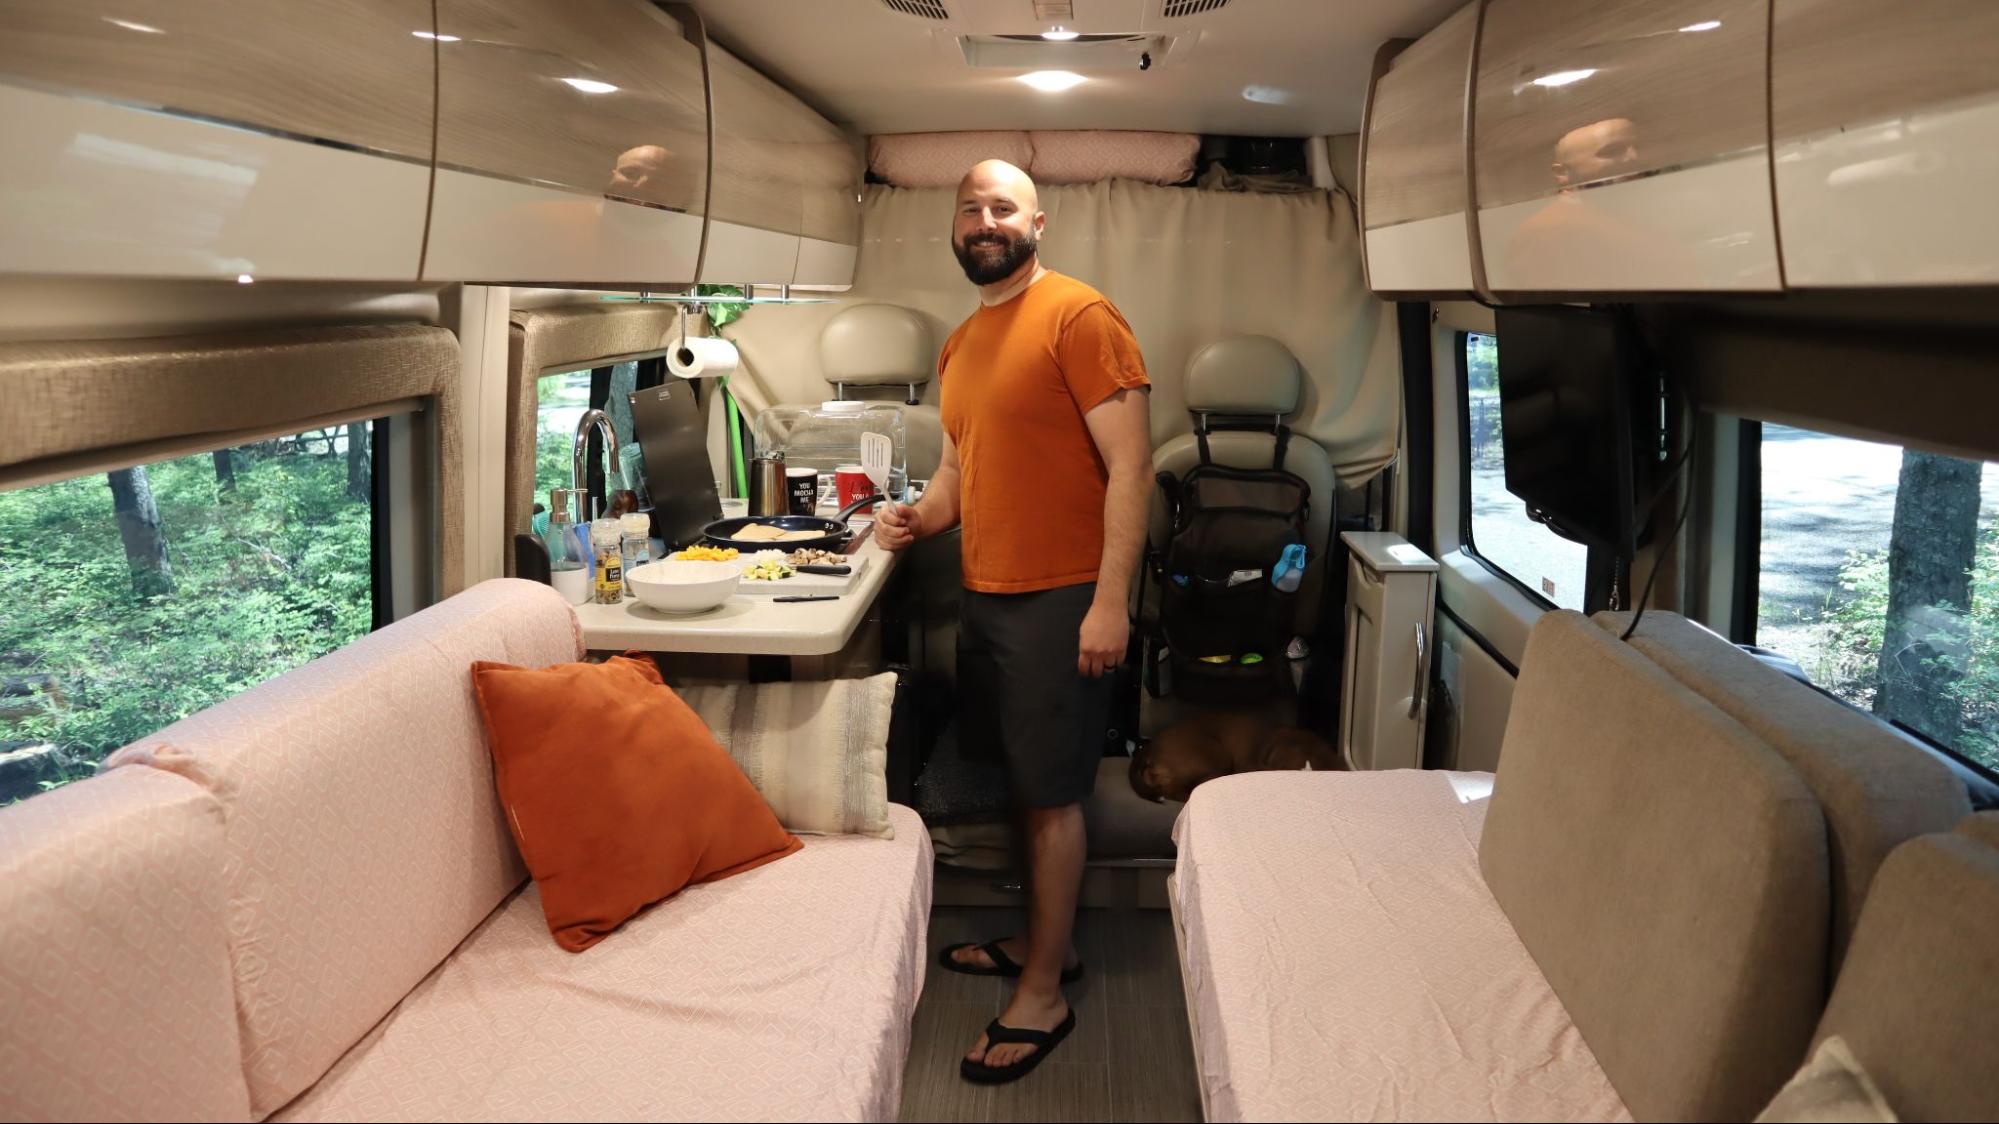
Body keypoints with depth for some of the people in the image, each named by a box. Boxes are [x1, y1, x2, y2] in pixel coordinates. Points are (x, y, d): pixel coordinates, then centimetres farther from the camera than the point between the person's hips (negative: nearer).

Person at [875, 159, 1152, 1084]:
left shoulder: (1078, 316, -11)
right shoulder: (960, 345, 14)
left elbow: (1130, 463, -15)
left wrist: (1110, 600, -20)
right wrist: (921, 518, 2)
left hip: (1058, 599, -7)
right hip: (983, 593, 7)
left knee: (1051, 795, 1)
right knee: (1022, 781, 16)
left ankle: (1043, 997, 13)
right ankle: (1042, 942, 31)